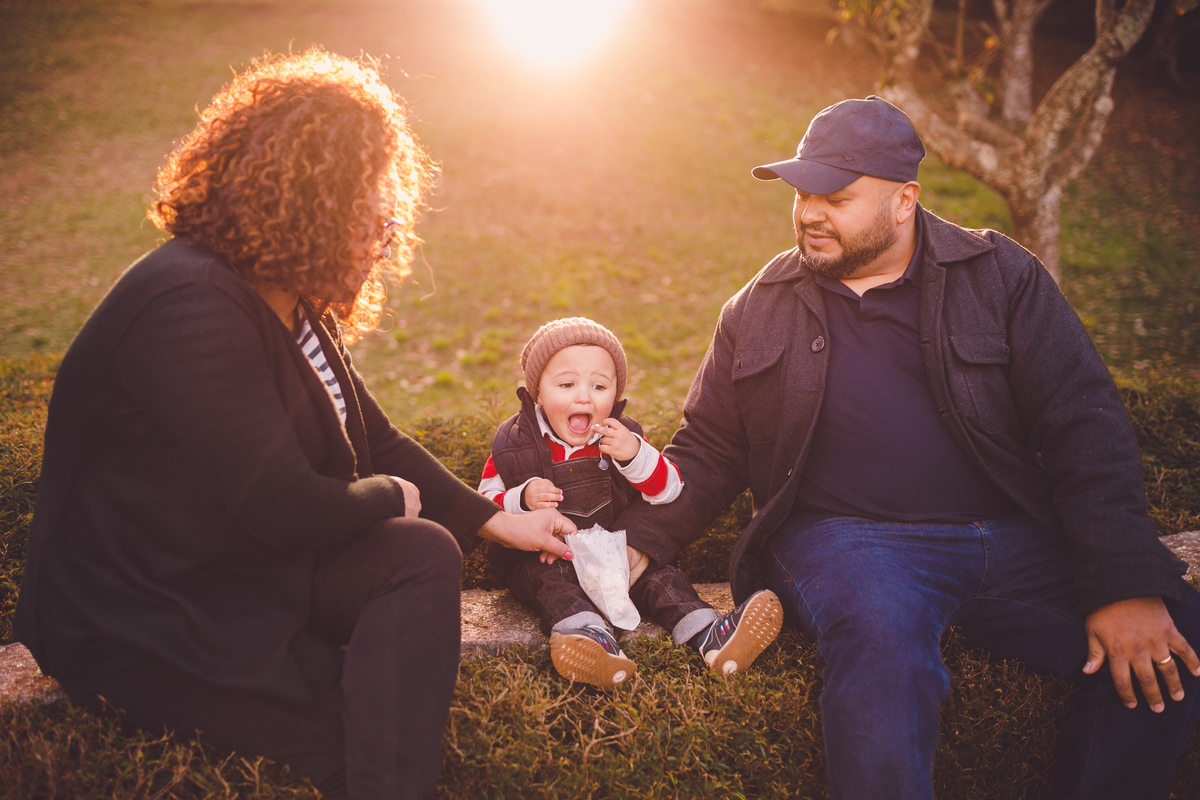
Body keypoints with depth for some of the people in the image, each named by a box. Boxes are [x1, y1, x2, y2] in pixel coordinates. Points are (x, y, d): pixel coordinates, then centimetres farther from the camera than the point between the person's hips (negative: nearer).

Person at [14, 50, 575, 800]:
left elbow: (376, 442, 12)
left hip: (249, 565, 9)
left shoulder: (295, 305, 5)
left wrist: (499, 522, 7)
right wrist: (393, 498, -8)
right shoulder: (191, 307, -27)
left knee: (423, 555, -15)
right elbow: (284, 509, -29)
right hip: (142, 629, -9)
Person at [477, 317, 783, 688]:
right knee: (545, 577, -33)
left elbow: (669, 491, -4)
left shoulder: (621, 439, 2)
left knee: (658, 572, -20)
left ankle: (710, 634, -35)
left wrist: (636, 455, -23)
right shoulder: (513, 444, -4)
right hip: (541, 556, -3)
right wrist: (522, 500, -22)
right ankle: (590, 637, -59)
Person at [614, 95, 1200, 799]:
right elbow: (709, 450, 16)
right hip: (845, 537, -1)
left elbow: (1085, 424, 1)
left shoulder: (1001, 275, 7)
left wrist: (1129, 584, -10)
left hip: (1013, 539, 2)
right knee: (881, 648, -36)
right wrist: (638, 543, -1)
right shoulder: (760, 310, 12)